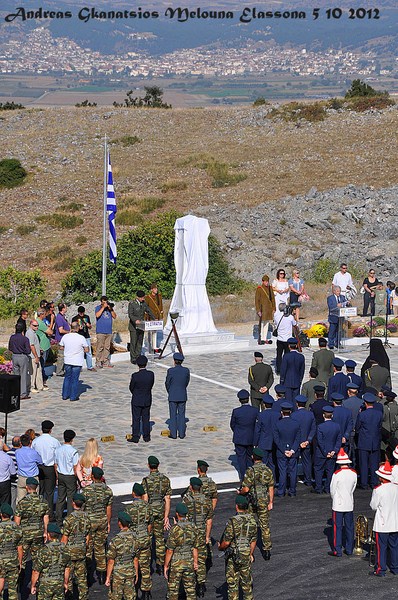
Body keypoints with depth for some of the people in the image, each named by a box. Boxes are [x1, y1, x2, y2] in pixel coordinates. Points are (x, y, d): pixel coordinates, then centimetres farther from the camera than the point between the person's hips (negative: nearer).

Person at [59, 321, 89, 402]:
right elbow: (86, 350, -9)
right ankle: (73, 397, 10)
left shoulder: (65, 337, -6)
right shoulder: (81, 338, -15)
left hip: (67, 361, 3)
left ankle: (65, 395, 22)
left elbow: (61, 347, 8)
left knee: (67, 378, 17)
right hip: (77, 362, -3)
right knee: (74, 379, 5)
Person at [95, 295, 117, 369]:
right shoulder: (98, 308, 2)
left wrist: (111, 309, -5)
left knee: (107, 347, 6)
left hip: (109, 331, 5)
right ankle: (98, 362, -3)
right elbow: (97, 315, -16)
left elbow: (114, 316, 8)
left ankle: (106, 362, 12)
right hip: (101, 331, -5)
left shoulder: (109, 307, 14)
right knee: (100, 347, -8)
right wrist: (103, 307, -14)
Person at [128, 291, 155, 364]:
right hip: (134, 326, -6)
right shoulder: (132, 304, -12)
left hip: (141, 326, 6)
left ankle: (138, 357, 17)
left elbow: (149, 311, 13)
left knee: (140, 342, 9)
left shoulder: (144, 303, 7)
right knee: (133, 342, -3)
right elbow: (130, 314, -21)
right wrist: (135, 320, -39)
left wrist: (154, 319, -1)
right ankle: (133, 358, 3)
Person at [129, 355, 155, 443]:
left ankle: (135, 437, 12)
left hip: (136, 401, -3)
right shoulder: (151, 374, -13)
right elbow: (151, 386, 0)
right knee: (146, 419, 15)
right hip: (147, 400, 3)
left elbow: (131, 388, -7)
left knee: (136, 419, 7)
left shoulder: (135, 376, -22)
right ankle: (146, 437, 21)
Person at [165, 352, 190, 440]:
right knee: (181, 415, 11)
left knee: (173, 415, 7)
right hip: (183, 396, 3)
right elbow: (187, 382, 5)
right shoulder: (186, 370, -7)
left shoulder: (171, 371, -16)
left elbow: (167, 383, -4)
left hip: (173, 396, -3)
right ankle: (181, 433, 14)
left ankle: (173, 434, 10)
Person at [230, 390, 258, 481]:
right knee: (250, 457, 19)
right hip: (251, 438, 2)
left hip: (239, 439, -2)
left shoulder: (236, 412, -17)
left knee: (241, 457, 9)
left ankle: (243, 477, 11)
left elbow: (232, 425, -3)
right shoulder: (255, 411, -13)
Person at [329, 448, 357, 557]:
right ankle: (349, 549, 18)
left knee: (337, 527, 3)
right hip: (349, 504, 4)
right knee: (349, 527, 12)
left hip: (338, 504, -4)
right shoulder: (354, 473, -3)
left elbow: (332, 490, -7)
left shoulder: (337, 474, -17)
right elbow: (353, 488, 7)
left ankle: (337, 550, 6)